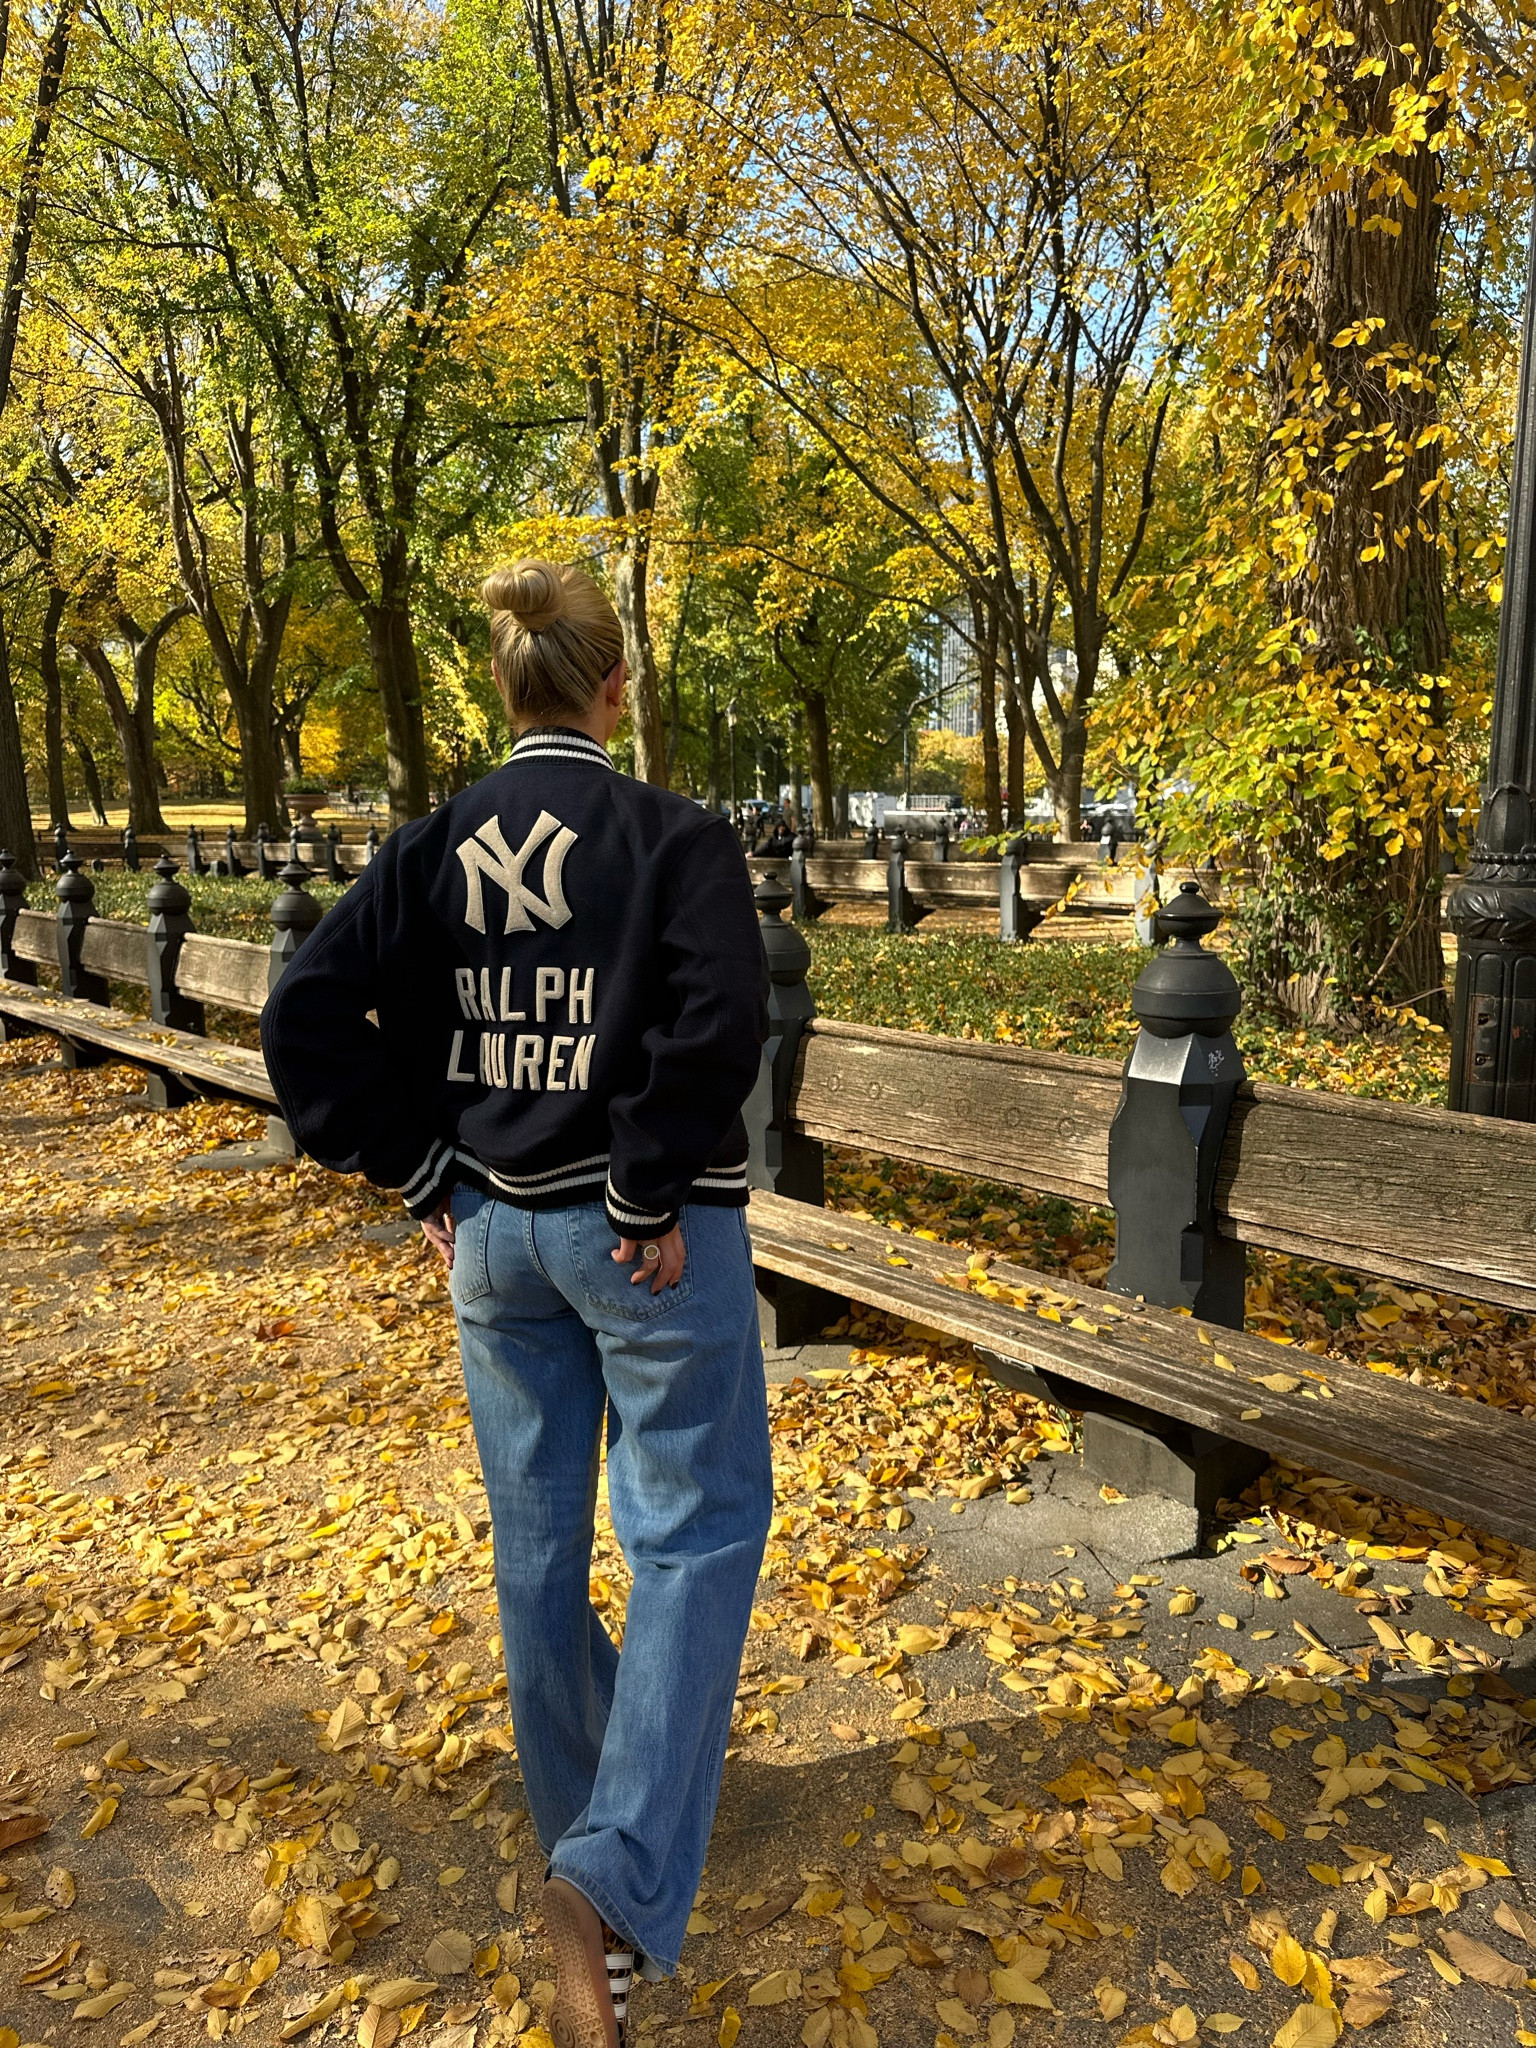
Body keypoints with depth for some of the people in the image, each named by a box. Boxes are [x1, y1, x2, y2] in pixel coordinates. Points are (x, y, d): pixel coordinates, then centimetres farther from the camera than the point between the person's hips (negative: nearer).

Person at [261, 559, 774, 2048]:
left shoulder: (434, 846, 2)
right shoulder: (673, 837, -10)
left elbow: (307, 1019, -2)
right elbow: (720, 1016, -25)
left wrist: (425, 1177, 2)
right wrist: (652, 1197, -15)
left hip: (492, 1233, 5)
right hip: (642, 1241, -5)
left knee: (538, 1538, 19)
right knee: (692, 1533, 8)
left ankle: (581, 1818, 40)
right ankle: (614, 1878, -4)